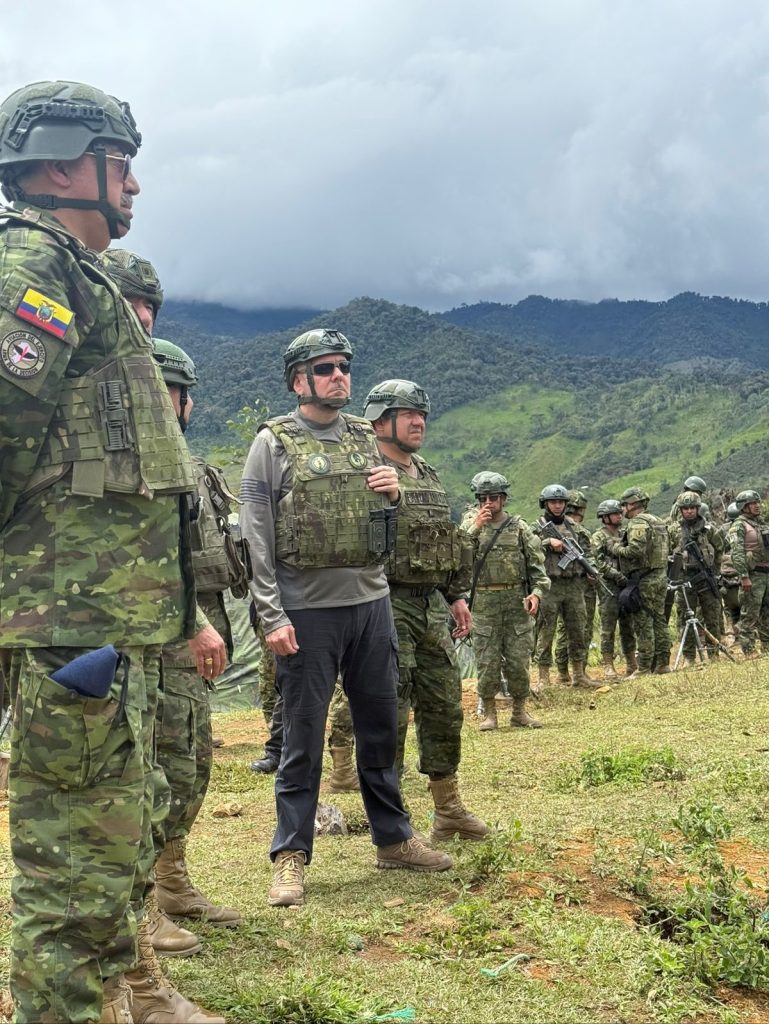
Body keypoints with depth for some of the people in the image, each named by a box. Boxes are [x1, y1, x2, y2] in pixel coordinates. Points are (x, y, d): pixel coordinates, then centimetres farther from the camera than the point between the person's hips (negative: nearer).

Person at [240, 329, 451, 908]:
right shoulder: (274, 443, -5)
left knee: (381, 725, 14)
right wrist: (272, 616, -16)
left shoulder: (365, 439, 12)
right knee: (303, 736, 1)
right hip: (308, 610, -5)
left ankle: (394, 839, 28)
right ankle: (291, 856, 12)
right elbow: (258, 537, -9)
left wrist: (393, 495, -3)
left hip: (372, 601, 6)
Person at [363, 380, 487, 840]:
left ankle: (450, 809, 27)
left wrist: (457, 596, 20)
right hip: (388, 607, -8)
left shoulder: (430, 477, 17)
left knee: (445, 708, 14)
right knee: (390, 714, -4)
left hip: (433, 607, 8)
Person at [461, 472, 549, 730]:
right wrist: (475, 528, -17)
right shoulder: (471, 524, 5)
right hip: (483, 604, 0)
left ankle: (520, 711, 18)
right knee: (487, 662, 2)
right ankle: (489, 713, 14)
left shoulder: (519, 527, 5)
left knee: (519, 661, 4)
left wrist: (537, 592, -11)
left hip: (517, 602, 1)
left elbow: (537, 563, 3)